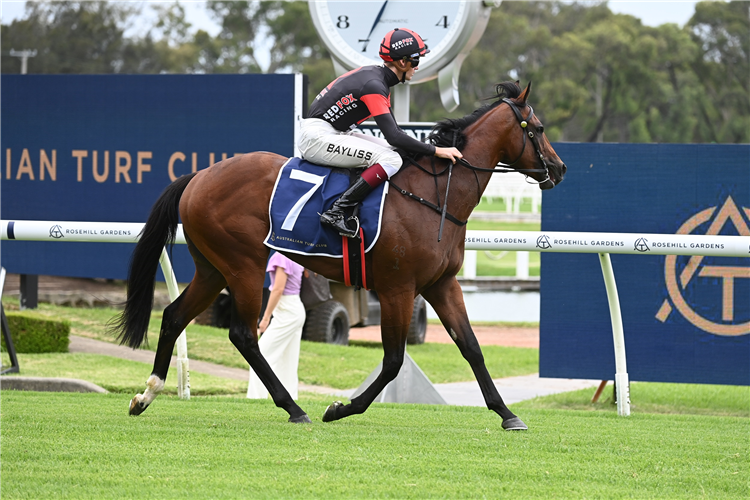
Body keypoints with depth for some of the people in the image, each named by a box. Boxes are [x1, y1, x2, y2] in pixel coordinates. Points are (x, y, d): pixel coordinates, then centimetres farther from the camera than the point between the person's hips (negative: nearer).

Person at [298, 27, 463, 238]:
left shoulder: (376, 77, 13)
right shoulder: (374, 85, -18)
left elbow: (393, 132, 18)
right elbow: (393, 136, -24)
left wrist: (427, 148, 8)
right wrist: (436, 151, -19)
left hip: (334, 134, 11)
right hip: (317, 137, -11)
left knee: (394, 151, 9)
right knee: (390, 160, -20)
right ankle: (335, 212, -25)